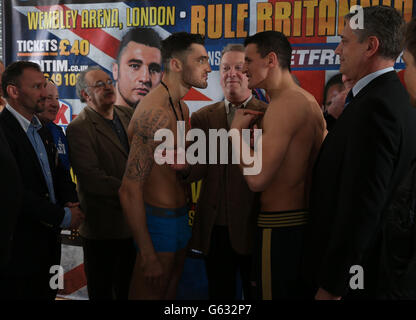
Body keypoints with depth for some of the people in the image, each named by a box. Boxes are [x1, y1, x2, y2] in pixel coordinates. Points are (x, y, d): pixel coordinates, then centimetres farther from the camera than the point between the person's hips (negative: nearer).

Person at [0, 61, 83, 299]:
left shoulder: (39, 128, 12)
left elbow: (57, 171, 16)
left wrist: (72, 202, -4)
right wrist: (63, 216, -18)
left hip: (49, 242, 8)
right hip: (20, 247, -8)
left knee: (47, 293, 17)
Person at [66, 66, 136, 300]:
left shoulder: (129, 114, 6)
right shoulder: (79, 128, -14)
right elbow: (91, 178, -23)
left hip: (134, 220, 6)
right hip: (103, 228, -6)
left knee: (128, 287, 22)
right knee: (102, 290, 14)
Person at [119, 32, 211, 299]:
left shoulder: (182, 108, 9)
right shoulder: (155, 112, -22)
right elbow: (130, 190, -25)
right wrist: (148, 256, -22)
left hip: (179, 218, 9)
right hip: (159, 221, -9)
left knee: (170, 292, 22)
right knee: (151, 292, 7)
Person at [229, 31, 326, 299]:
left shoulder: (284, 104, -19)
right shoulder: (309, 100, 11)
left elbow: (257, 179, -26)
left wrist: (237, 130, -12)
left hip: (280, 227, -10)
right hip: (305, 221, 10)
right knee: (301, 292, 21)